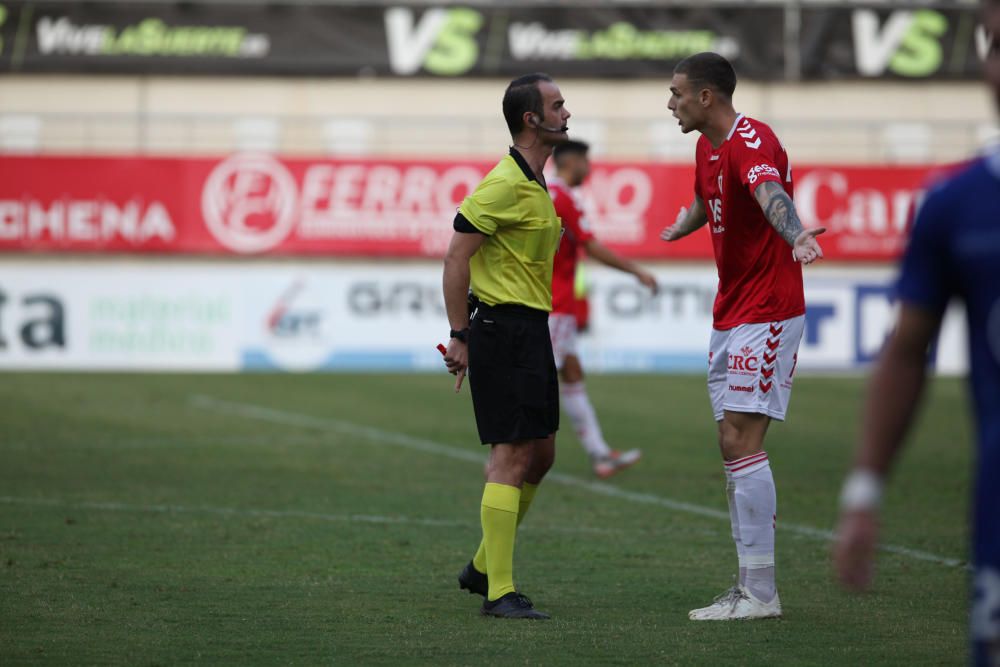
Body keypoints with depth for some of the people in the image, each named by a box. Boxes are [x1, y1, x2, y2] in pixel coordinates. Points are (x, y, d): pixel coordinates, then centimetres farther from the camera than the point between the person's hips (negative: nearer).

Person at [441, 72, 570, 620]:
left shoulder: (536, 184, 16)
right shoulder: (506, 184, -15)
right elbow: (456, 256, -16)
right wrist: (459, 337, -16)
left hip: (531, 329, 10)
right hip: (503, 325, -10)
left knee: (540, 453, 14)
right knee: (512, 456, -11)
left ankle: (484, 566, 27)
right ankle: (499, 592, -9)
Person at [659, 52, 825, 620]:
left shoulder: (751, 142, -19)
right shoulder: (707, 147, 11)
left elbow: (771, 194, -42)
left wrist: (796, 235, -63)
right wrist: (678, 229, 55)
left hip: (766, 315, -10)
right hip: (731, 315, 10)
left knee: (742, 443, -13)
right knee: (734, 446, 10)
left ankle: (761, 594, -11)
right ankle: (751, 586, 16)